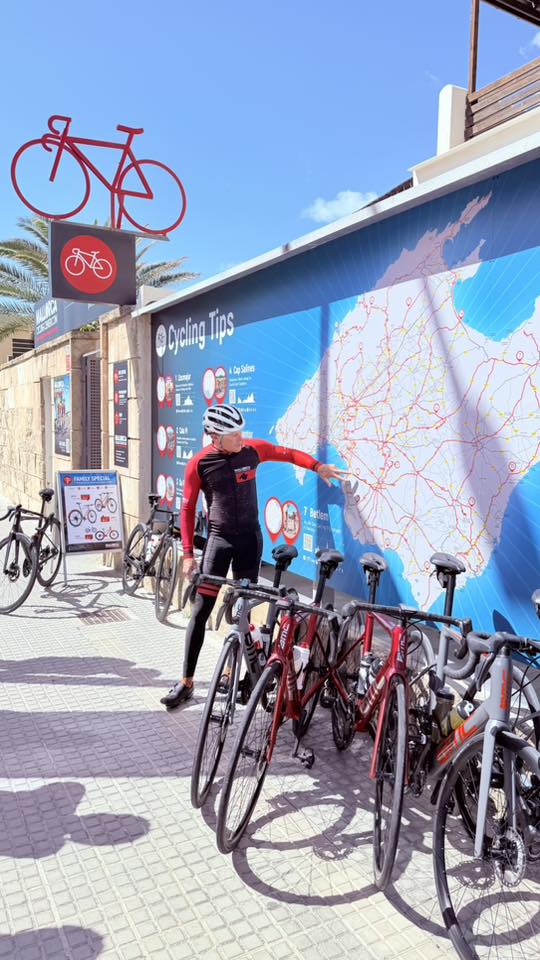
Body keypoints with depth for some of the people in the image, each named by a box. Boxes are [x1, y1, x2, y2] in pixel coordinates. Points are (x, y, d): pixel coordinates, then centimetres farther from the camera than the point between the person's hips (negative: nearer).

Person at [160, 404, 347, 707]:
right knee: (201, 611, -4)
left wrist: (319, 466, 0)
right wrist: (188, 554, -6)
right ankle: (187, 682, 5)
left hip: (251, 539, 2)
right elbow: (188, 509, -4)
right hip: (219, 540, -2)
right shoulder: (199, 464, -10)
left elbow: (288, 453, 12)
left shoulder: (252, 449, -4)